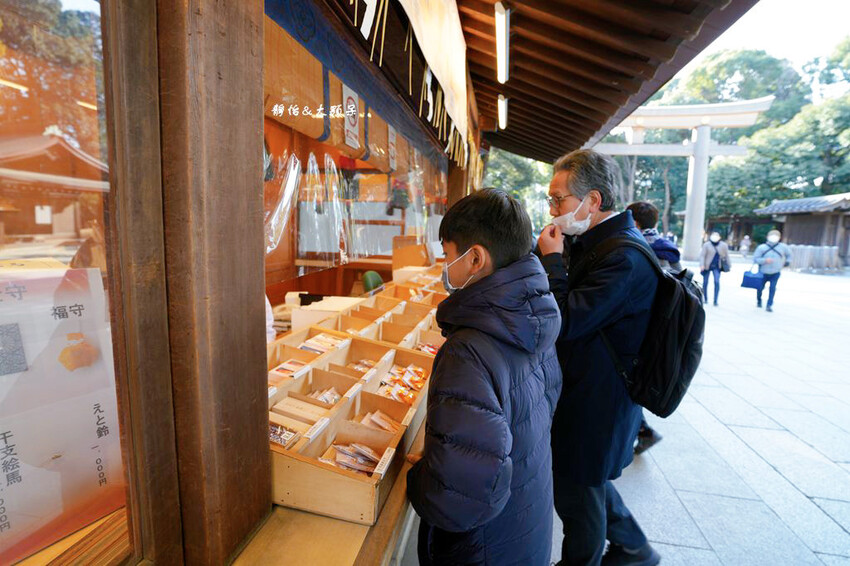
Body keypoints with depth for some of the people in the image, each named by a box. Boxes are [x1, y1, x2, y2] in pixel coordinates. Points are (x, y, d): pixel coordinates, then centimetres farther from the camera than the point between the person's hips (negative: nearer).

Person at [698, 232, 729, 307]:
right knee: (705, 282, 6)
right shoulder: (706, 245, -4)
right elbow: (702, 255, -6)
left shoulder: (723, 245, 4)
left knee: (717, 282, -11)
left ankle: (715, 301, -6)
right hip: (707, 266, -1)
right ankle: (705, 299, 24)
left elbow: (726, 256, 12)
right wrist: (702, 265, -15)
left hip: (717, 267, 1)